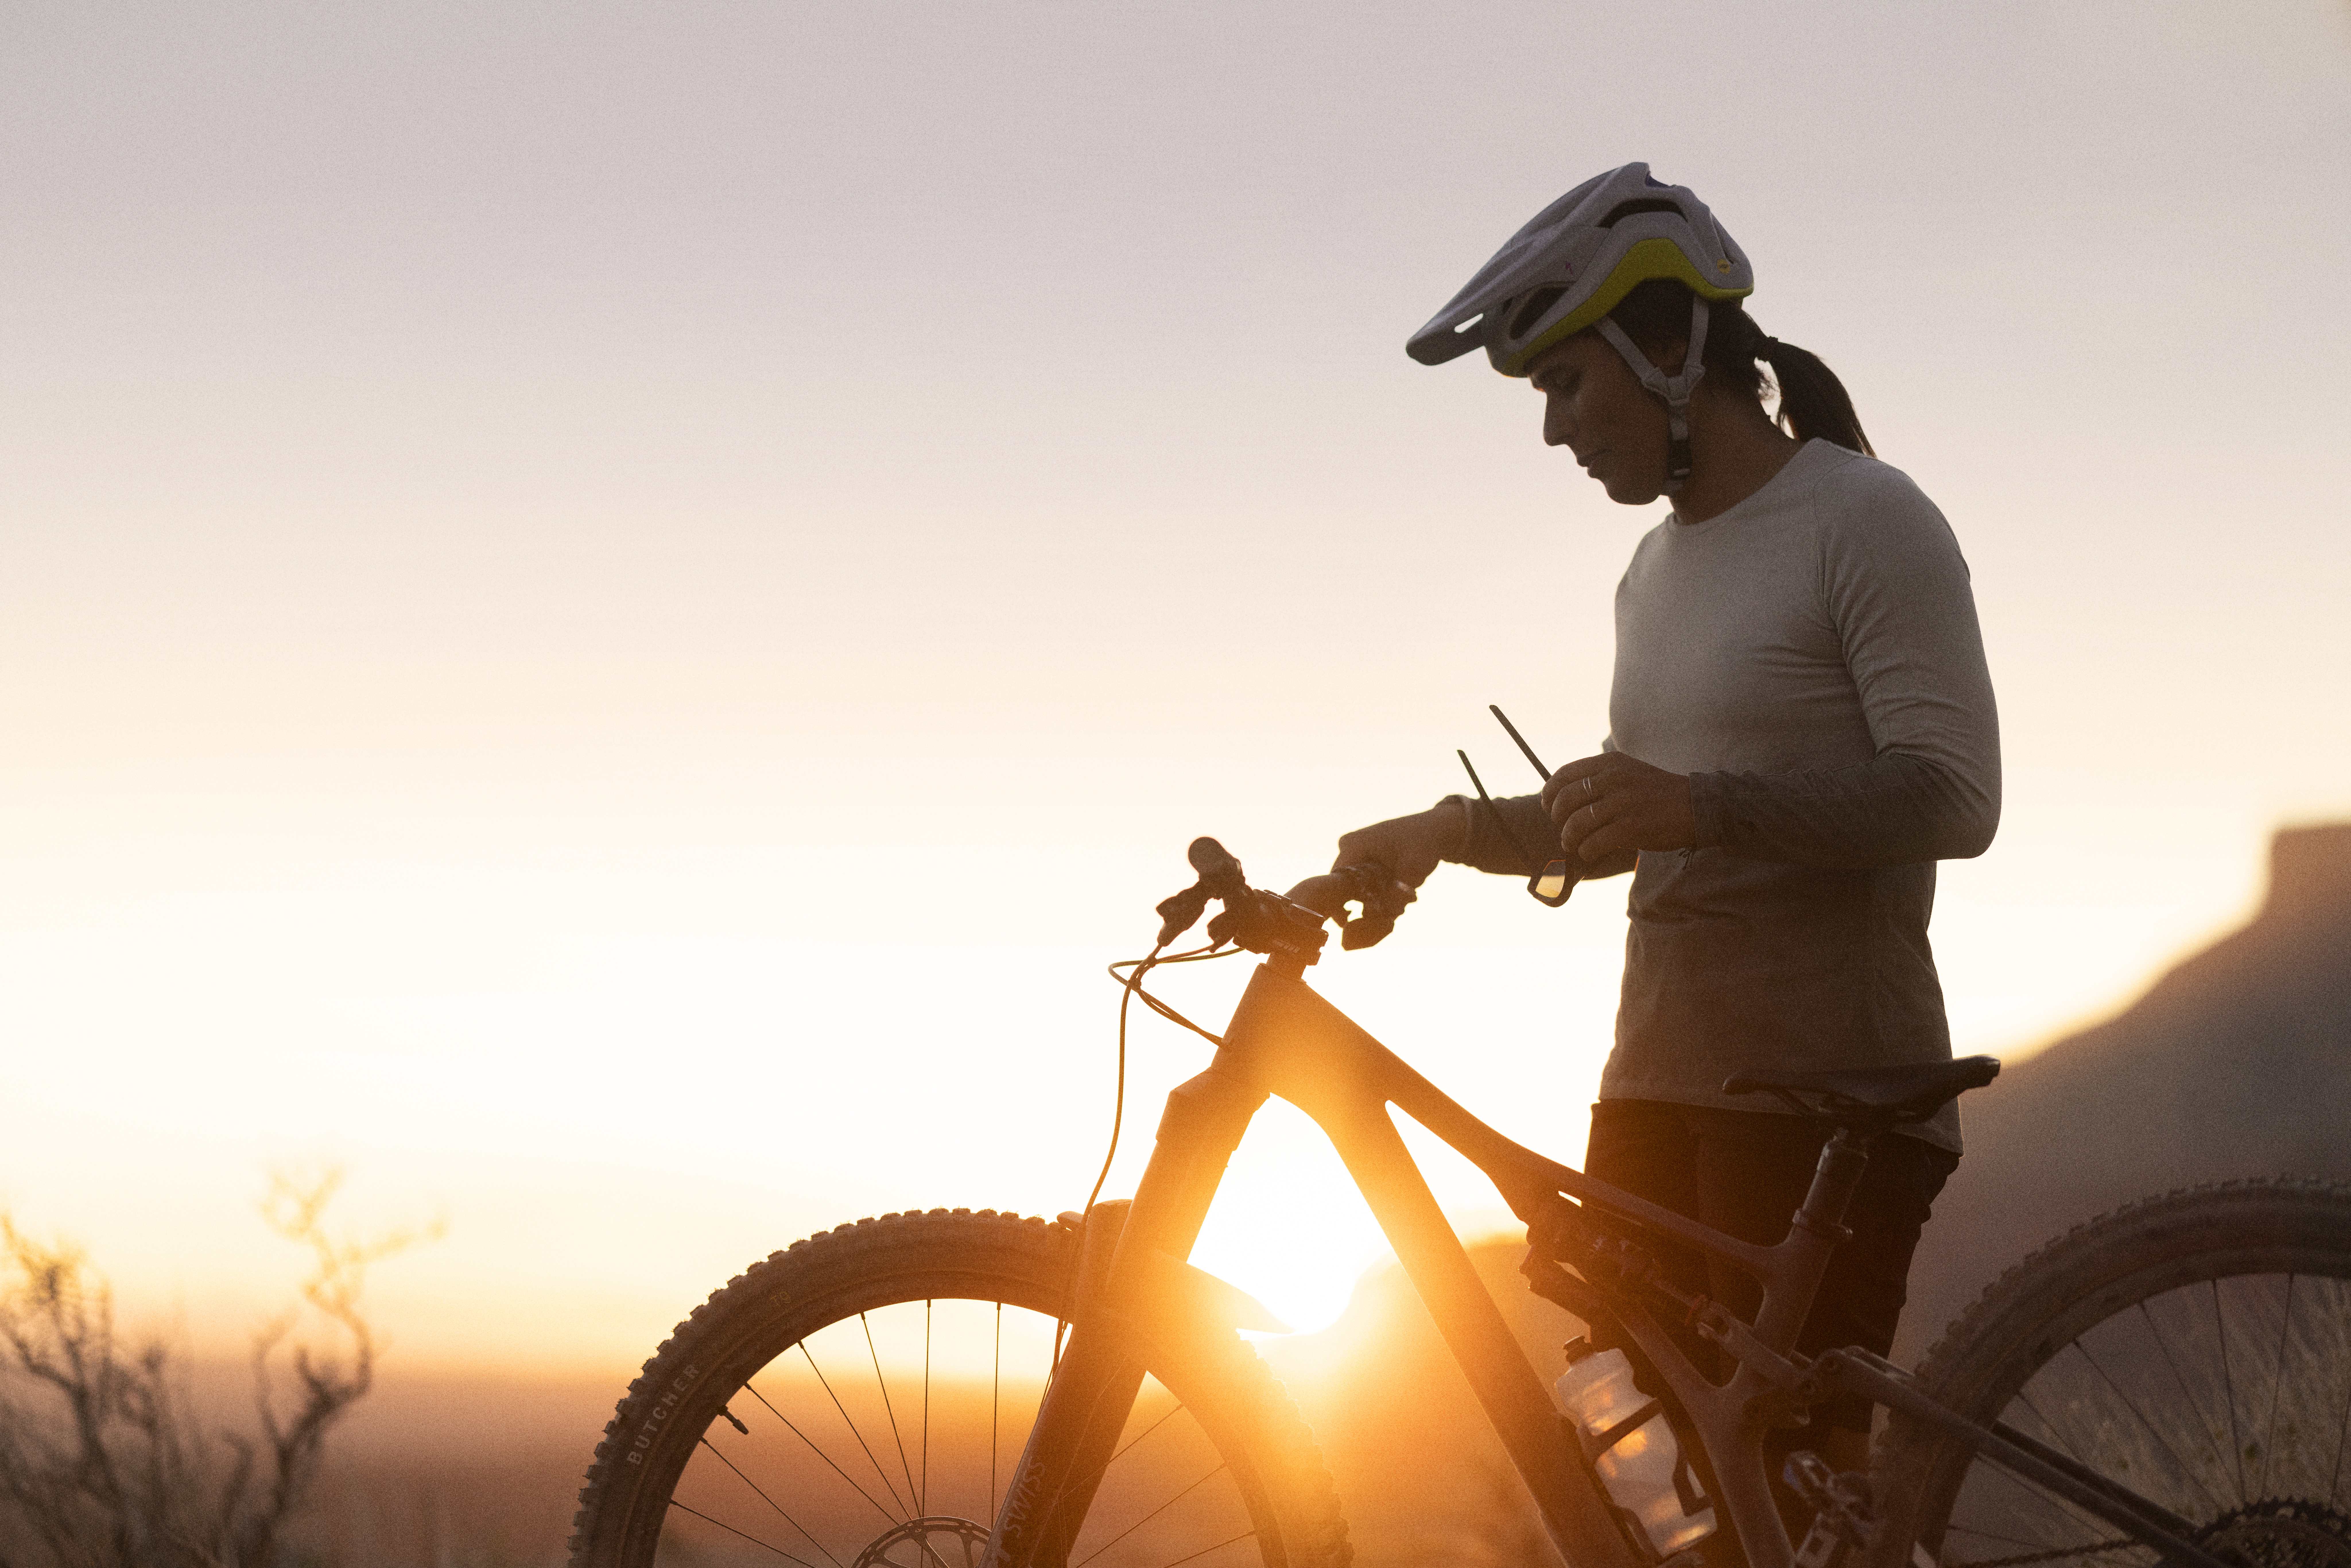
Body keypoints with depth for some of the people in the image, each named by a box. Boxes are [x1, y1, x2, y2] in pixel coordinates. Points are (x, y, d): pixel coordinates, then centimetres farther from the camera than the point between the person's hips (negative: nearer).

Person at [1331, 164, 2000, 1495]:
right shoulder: (1659, 571, 21)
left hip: (1827, 1096, -8)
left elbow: (1954, 797, -15)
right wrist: (1455, 831, 11)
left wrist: (1705, 804, -27)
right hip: (1664, 1085, 8)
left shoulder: (1865, 522, -6)